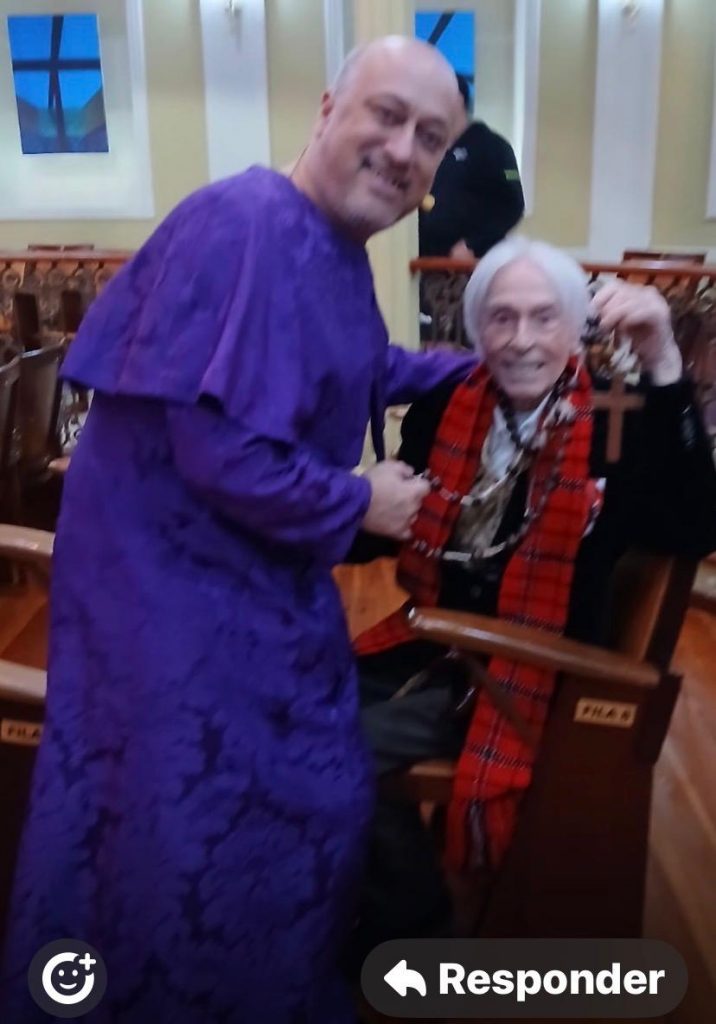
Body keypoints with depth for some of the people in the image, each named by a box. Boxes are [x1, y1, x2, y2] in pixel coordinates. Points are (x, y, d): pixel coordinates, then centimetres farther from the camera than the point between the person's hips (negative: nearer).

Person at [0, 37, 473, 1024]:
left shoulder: (339, 246, 6)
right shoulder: (247, 226, -25)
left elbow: (363, 372, 24)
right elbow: (222, 454, -30)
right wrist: (359, 502, -15)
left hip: (265, 573, 10)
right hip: (172, 580, -10)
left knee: (305, 803, 23)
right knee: (179, 837, 5)